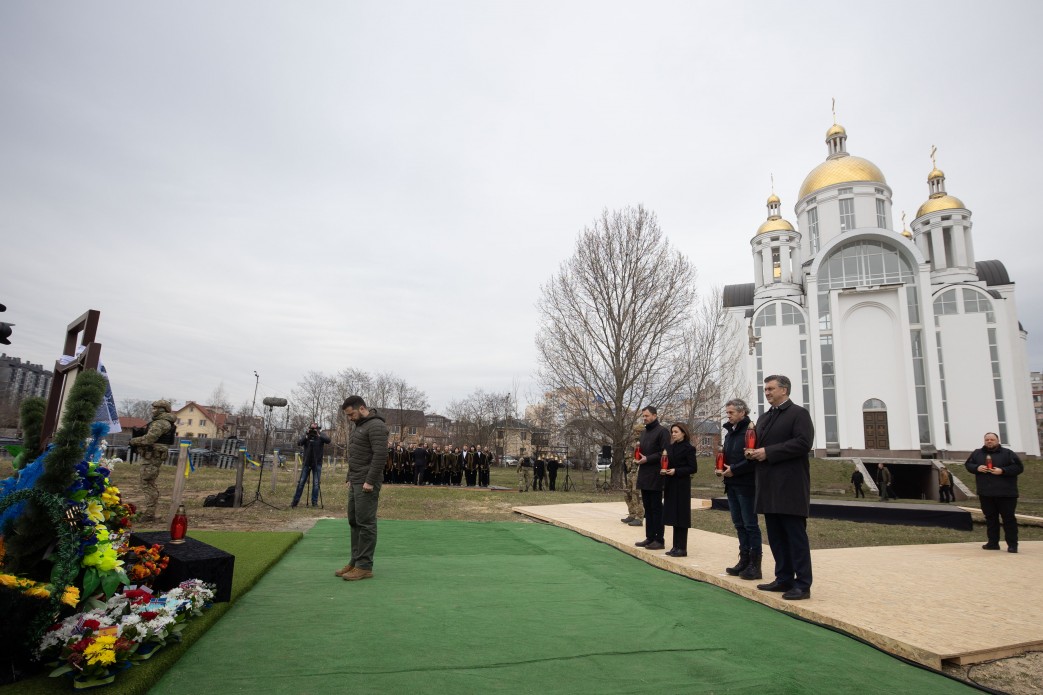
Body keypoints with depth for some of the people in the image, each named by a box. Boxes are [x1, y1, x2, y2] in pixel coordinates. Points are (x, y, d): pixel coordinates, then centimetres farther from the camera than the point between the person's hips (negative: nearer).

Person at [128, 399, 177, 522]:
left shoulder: (161, 423, -15)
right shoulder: (164, 422, 19)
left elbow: (149, 438, -23)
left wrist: (133, 441, -7)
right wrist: (137, 442, 9)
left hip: (152, 457, -11)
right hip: (153, 456, 11)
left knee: (147, 484, -8)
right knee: (150, 484, 16)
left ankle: (149, 514, -7)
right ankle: (150, 512, 23)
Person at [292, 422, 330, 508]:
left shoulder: (321, 435, -2)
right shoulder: (306, 434, 2)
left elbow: (328, 440, -20)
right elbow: (299, 443, -11)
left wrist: (319, 435, -32)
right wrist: (306, 437, -26)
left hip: (317, 463, -1)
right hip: (307, 462, 1)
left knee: (316, 483, 1)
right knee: (301, 482, 3)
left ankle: (314, 501, 9)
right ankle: (295, 501, 11)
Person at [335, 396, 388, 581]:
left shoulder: (375, 426, -15)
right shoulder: (360, 426, 18)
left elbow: (380, 455, -23)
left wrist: (370, 481, -24)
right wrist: (350, 479, 18)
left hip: (367, 483, -10)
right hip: (355, 482, 10)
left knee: (365, 523, -5)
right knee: (354, 522, 13)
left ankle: (365, 566, 1)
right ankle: (355, 561, 21)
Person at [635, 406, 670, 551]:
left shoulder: (662, 431, -8)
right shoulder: (644, 432, 18)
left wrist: (647, 459, -17)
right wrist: (638, 456, 6)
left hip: (655, 476, -8)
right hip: (644, 476, 8)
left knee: (656, 509, -2)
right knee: (648, 508, 12)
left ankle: (659, 540, 4)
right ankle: (650, 538, 19)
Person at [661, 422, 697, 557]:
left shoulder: (688, 448, -7)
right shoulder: (670, 448, 13)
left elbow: (693, 468, -11)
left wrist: (676, 471, -19)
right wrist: (662, 470, -3)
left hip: (682, 486, -7)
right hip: (670, 485, 7)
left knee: (681, 516, -2)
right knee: (673, 515, 9)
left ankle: (682, 548, 4)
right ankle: (676, 546, 17)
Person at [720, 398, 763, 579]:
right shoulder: (730, 433, 14)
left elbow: (753, 459, -20)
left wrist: (733, 470, -18)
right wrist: (723, 467, 2)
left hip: (746, 486, -8)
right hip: (732, 485, 8)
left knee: (750, 524, -1)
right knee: (739, 524, 12)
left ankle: (755, 565, 6)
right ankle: (744, 560, 20)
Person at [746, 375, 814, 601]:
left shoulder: (798, 413, -4)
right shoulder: (764, 418, 20)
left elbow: (803, 443, -17)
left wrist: (768, 452, -18)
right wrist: (753, 452, 2)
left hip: (790, 485, -8)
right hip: (769, 485, 8)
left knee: (796, 535, -3)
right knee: (776, 536, 12)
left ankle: (802, 585, 4)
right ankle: (784, 579, 21)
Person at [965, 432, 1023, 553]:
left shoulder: (1007, 453, 0)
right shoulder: (977, 453, 10)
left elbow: (1019, 467, -4)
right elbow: (968, 465, 14)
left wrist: (1003, 471, -16)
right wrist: (977, 468, -7)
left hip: (1005, 493, -3)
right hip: (986, 493, 3)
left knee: (1009, 518, -1)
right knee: (990, 518, 9)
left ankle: (1012, 544, 5)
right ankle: (993, 543, 15)